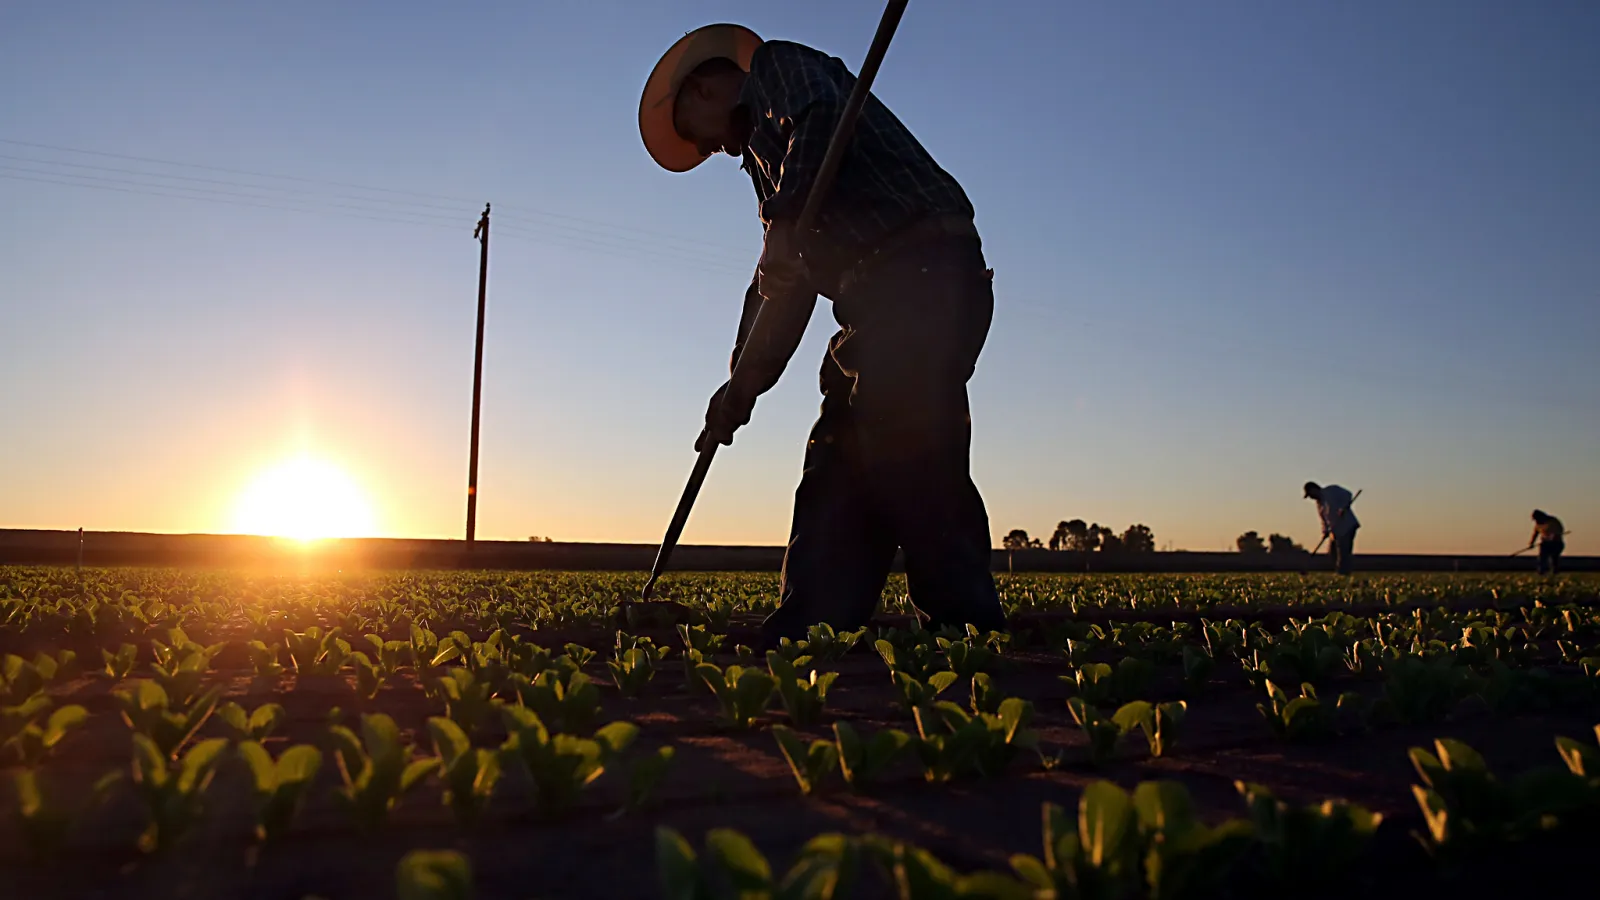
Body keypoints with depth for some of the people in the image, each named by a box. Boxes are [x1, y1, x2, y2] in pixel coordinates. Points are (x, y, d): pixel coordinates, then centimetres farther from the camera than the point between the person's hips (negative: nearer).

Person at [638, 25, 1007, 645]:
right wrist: (742, 384, 25)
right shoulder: (765, 154, 34)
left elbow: (823, 116, -15)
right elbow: (781, 286, 30)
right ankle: (802, 640, 5)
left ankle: (969, 633, -16)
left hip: (921, 273, -10)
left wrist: (785, 223, -22)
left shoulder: (775, 66, 11)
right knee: (838, 471, 4)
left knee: (909, 459, -19)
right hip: (882, 299, 10)